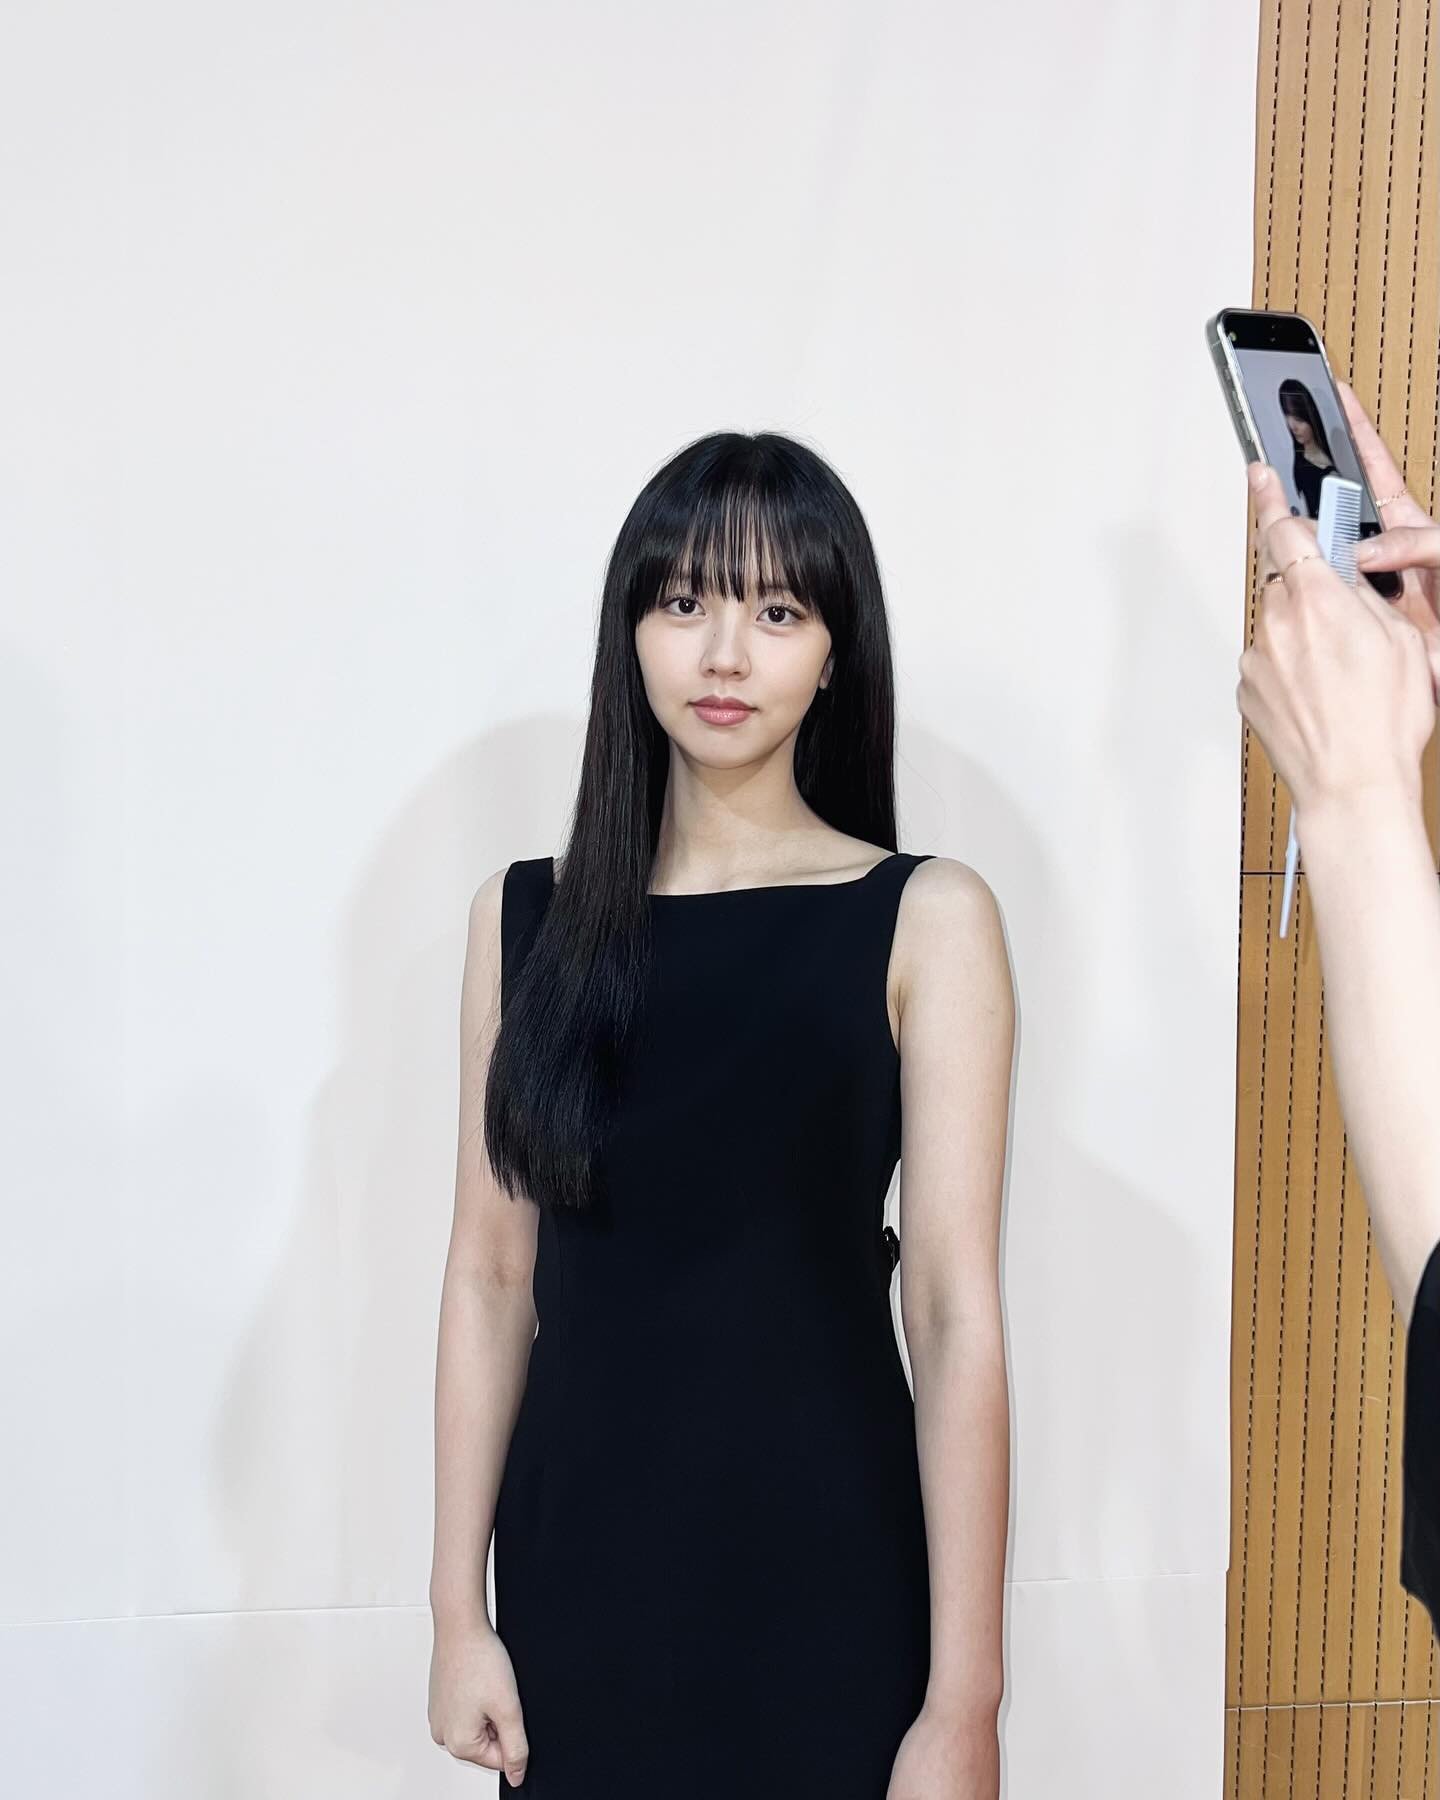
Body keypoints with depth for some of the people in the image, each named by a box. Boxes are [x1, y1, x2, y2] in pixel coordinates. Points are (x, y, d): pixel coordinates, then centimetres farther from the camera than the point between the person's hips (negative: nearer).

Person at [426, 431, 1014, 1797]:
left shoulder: (924, 919, -7)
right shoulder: (530, 918, 1)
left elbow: (957, 1312, -11)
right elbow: (491, 1275, 3)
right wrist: (458, 1608, 2)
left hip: (827, 1562, -2)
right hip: (579, 1553, 3)